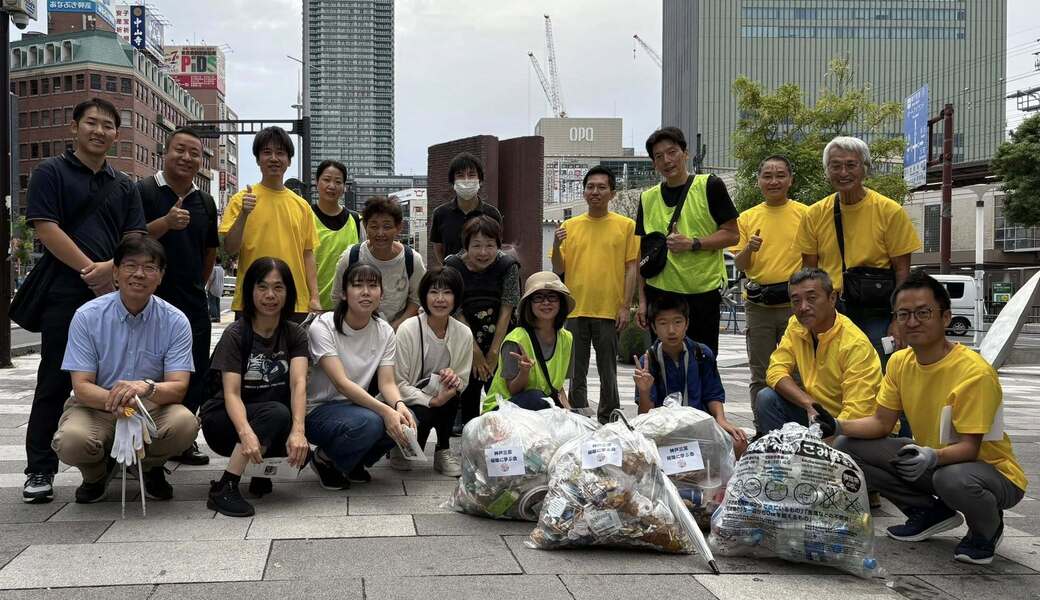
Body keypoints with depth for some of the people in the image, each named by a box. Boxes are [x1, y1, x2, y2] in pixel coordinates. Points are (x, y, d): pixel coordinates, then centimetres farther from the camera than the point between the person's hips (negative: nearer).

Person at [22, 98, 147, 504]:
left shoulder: (124, 186, 17)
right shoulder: (52, 173, 4)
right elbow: (45, 228, -8)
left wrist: (112, 267, -13)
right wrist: (90, 270, -13)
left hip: (114, 294, 4)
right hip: (64, 295, -4)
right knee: (55, 382, -2)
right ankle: (39, 469, 3)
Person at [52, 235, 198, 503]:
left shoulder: (175, 321, -7)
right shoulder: (87, 316, -8)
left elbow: (178, 388, -15)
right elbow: (81, 387, -13)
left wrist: (147, 387, -39)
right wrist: (113, 400, -37)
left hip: (152, 407, 1)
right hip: (97, 407, 0)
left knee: (185, 423, -32)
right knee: (71, 441, -34)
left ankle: (150, 468, 5)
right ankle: (97, 471, 8)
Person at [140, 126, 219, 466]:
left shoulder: (205, 202, 13)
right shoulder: (143, 192, -4)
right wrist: (166, 223, -25)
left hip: (194, 306, 6)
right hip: (151, 301, -6)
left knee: (195, 376, 9)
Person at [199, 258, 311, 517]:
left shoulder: (294, 335, -1)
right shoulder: (235, 335, -12)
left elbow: (299, 383, -18)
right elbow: (231, 393, -23)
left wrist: (298, 430, -36)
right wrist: (246, 433, -43)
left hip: (274, 422, 3)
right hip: (224, 420, -3)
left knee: (299, 452, -29)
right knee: (277, 412, -34)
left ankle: (262, 465, 4)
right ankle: (224, 488, -30)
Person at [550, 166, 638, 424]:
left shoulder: (625, 225, 2)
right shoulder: (569, 226, 8)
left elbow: (631, 268, 0)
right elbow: (559, 270, 8)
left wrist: (626, 306, -7)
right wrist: (556, 246, -10)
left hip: (609, 310, -2)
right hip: (575, 309, 2)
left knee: (608, 372, 6)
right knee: (575, 373, 7)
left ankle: (608, 421, 16)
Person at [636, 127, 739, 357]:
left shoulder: (710, 186, -1)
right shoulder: (648, 198, 9)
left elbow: (732, 235, -3)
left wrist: (693, 243, -17)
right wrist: (642, 300, 8)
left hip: (703, 292, -3)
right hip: (660, 292, 3)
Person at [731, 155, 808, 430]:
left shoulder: (805, 214, 3)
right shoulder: (747, 218, 9)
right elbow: (739, 265, 7)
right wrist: (748, 249, -13)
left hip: (794, 304, -2)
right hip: (758, 305, 2)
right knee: (760, 375, 9)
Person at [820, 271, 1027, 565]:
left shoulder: (974, 372, -25)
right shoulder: (900, 362, -3)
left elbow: (969, 447, -26)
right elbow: (882, 423, 1)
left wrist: (934, 457, -46)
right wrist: (839, 426, -17)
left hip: (991, 470, -6)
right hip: (928, 460, 7)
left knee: (953, 478, -43)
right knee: (847, 447, -8)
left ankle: (987, 529, -3)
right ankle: (931, 513, 9)